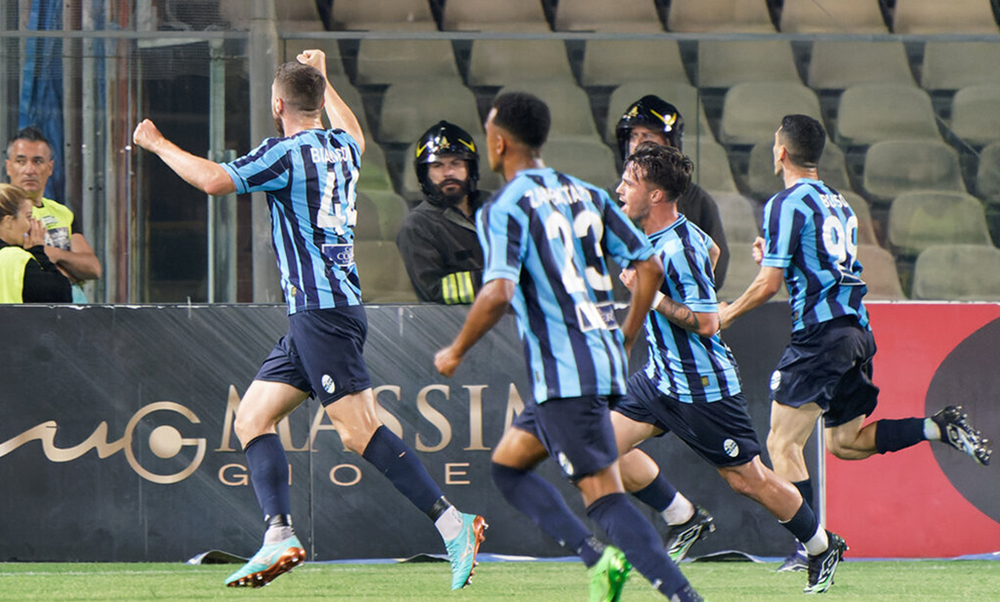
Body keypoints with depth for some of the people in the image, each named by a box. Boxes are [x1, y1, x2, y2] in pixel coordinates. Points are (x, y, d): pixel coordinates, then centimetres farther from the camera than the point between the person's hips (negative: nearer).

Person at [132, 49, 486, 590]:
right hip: (317, 315, 10)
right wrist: (323, 79, 52)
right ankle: (280, 536, -2)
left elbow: (215, 180, -21)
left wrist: (158, 144, -7)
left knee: (360, 431, -14)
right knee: (252, 417, 9)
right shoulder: (342, 147, 14)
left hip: (322, 311, -10)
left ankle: (453, 525, -18)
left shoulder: (286, 152, -11)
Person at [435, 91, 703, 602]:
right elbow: (649, 266, 11)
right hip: (602, 359, 8)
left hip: (564, 376, -8)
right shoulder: (587, 195, 13)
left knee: (604, 496, -9)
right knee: (507, 465, 19)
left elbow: (497, 293, -23)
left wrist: (456, 352, -8)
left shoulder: (504, 208, -9)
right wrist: (623, 340, 22)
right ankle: (599, 558, 4)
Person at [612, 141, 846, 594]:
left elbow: (706, 323, -27)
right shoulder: (654, 233, 3)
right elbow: (711, 252, 24)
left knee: (747, 479, 2)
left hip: (702, 387, -9)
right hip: (660, 377, 9)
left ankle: (823, 547, 22)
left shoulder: (678, 250, -26)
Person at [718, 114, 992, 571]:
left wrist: (725, 315, 4)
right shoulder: (837, 203, 17)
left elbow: (769, 284, -11)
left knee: (783, 444, -5)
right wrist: (773, 256, 28)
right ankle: (939, 427, 0)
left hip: (820, 333, -8)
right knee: (845, 443, 16)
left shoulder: (786, 204, -8)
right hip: (858, 332, 8)